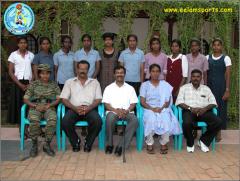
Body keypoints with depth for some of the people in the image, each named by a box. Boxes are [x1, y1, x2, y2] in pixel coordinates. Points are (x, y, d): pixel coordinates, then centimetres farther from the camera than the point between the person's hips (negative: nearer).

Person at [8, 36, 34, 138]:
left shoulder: (31, 55, 8)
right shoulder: (13, 55, 4)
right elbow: (10, 72, 0)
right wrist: (20, 85, -9)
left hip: (29, 83, 1)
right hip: (18, 83, -1)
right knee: (19, 105, -2)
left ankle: (27, 129, -1)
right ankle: (21, 130, 4)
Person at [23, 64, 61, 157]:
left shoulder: (54, 84, 11)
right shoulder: (33, 84, 10)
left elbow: (58, 99, 4)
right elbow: (25, 99, 5)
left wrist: (49, 105, -13)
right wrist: (35, 106, -12)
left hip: (49, 108, 0)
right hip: (35, 108, 0)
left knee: (53, 119, -35)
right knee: (34, 121, -35)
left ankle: (47, 144, -21)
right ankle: (34, 145, -16)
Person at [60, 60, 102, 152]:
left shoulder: (95, 82, 16)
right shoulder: (69, 82, 15)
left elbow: (98, 99, 7)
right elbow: (64, 99, 6)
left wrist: (88, 108, -13)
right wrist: (75, 108, -12)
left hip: (89, 108, 0)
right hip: (74, 108, 0)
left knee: (98, 121, -31)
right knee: (65, 122, -30)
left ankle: (88, 143, -4)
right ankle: (75, 142, -1)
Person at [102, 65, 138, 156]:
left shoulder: (130, 88, 17)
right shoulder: (109, 88, 14)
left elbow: (133, 103, 9)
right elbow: (106, 104, 4)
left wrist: (127, 110, -12)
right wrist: (116, 110, -13)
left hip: (127, 112, 1)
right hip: (113, 111, -1)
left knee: (134, 120, -32)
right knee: (110, 119, -37)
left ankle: (121, 145, -27)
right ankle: (109, 144, -16)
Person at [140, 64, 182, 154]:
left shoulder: (165, 84, 14)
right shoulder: (145, 85, 11)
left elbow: (168, 100, 5)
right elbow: (142, 101, 2)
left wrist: (161, 108, -14)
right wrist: (152, 108, -15)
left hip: (163, 109, 1)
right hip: (149, 109, -1)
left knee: (166, 120, -32)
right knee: (151, 120, -35)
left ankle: (164, 143, -14)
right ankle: (149, 144, -19)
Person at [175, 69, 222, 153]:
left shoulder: (206, 88, 17)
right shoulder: (184, 88, 10)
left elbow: (213, 102, 8)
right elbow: (179, 102, -2)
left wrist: (205, 109, -12)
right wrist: (190, 108, -17)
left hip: (204, 111, 3)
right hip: (189, 111, -3)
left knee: (218, 122, -23)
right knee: (187, 123, -36)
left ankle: (203, 141, -2)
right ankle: (190, 143, -5)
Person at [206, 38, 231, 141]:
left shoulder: (226, 58, 1)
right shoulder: (207, 58, 8)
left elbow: (228, 75, -3)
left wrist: (227, 90, -9)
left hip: (221, 87, -2)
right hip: (210, 87, 2)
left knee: (221, 109, 1)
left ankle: (219, 132, 11)